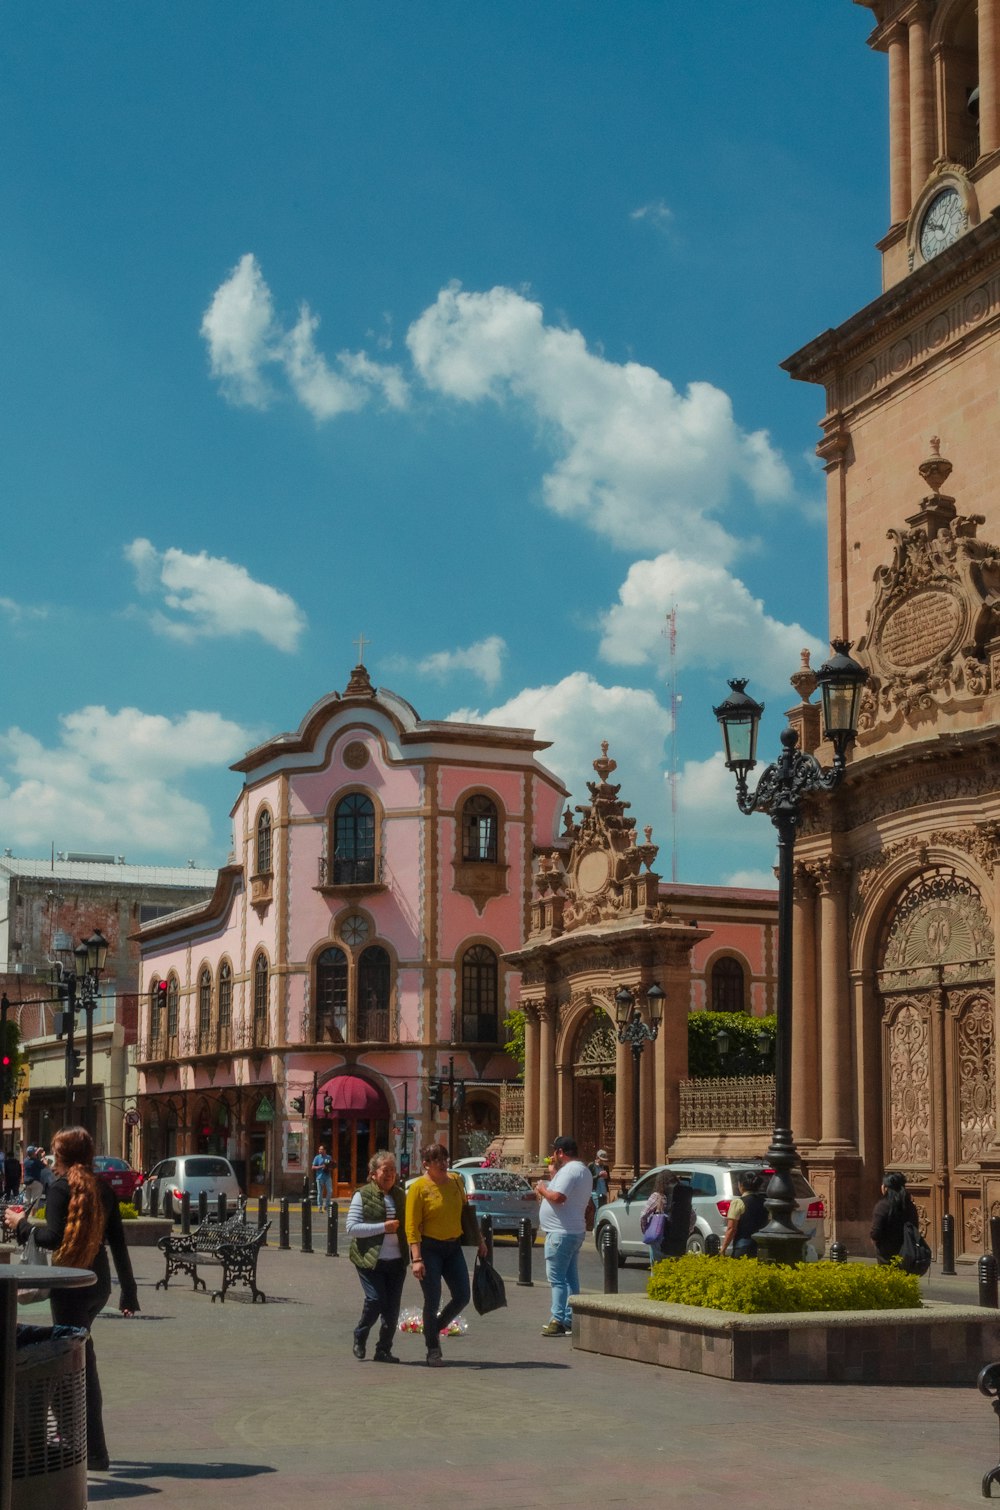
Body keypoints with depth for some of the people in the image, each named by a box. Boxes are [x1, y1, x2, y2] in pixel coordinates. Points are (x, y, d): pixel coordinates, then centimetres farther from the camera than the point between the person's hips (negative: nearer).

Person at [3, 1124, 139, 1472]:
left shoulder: (60, 1188, -10)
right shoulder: (104, 1189, 7)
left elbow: (53, 1236, -19)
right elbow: (118, 1243, 8)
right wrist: (128, 1291, 12)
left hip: (70, 1284, -6)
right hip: (99, 1283, 6)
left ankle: (95, 1453, 2)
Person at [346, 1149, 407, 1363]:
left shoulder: (400, 1195, 14)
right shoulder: (362, 1195, -3)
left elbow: (407, 1224, 28)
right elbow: (351, 1228, -10)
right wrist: (383, 1227, -15)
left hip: (396, 1260, 5)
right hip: (369, 1259, -5)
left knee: (392, 1307, 2)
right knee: (376, 1299, -14)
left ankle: (384, 1349, 15)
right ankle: (360, 1337, 13)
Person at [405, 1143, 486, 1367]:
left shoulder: (456, 1181, 5)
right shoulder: (419, 1187, -12)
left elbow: (467, 1211, 17)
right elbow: (412, 1226, -15)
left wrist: (480, 1239, 16)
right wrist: (416, 1259, -22)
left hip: (453, 1247, 6)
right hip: (429, 1248, -6)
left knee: (462, 1297, 3)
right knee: (433, 1301, -2)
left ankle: (434, 1329, 27)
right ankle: (433, 1350, 12)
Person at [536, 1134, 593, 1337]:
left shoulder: (569, 1170, -17)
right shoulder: (583, 1170, 17)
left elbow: (558, 1197, -28)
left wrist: (543, 1189, -10)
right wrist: (555, 1172, 17)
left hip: (561, 1233, -11)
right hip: (575, 1231, 11)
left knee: (556, 1278, -8)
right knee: (570, 1278, 13)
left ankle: (558, 1320, -10)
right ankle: (569, 1319, 16)